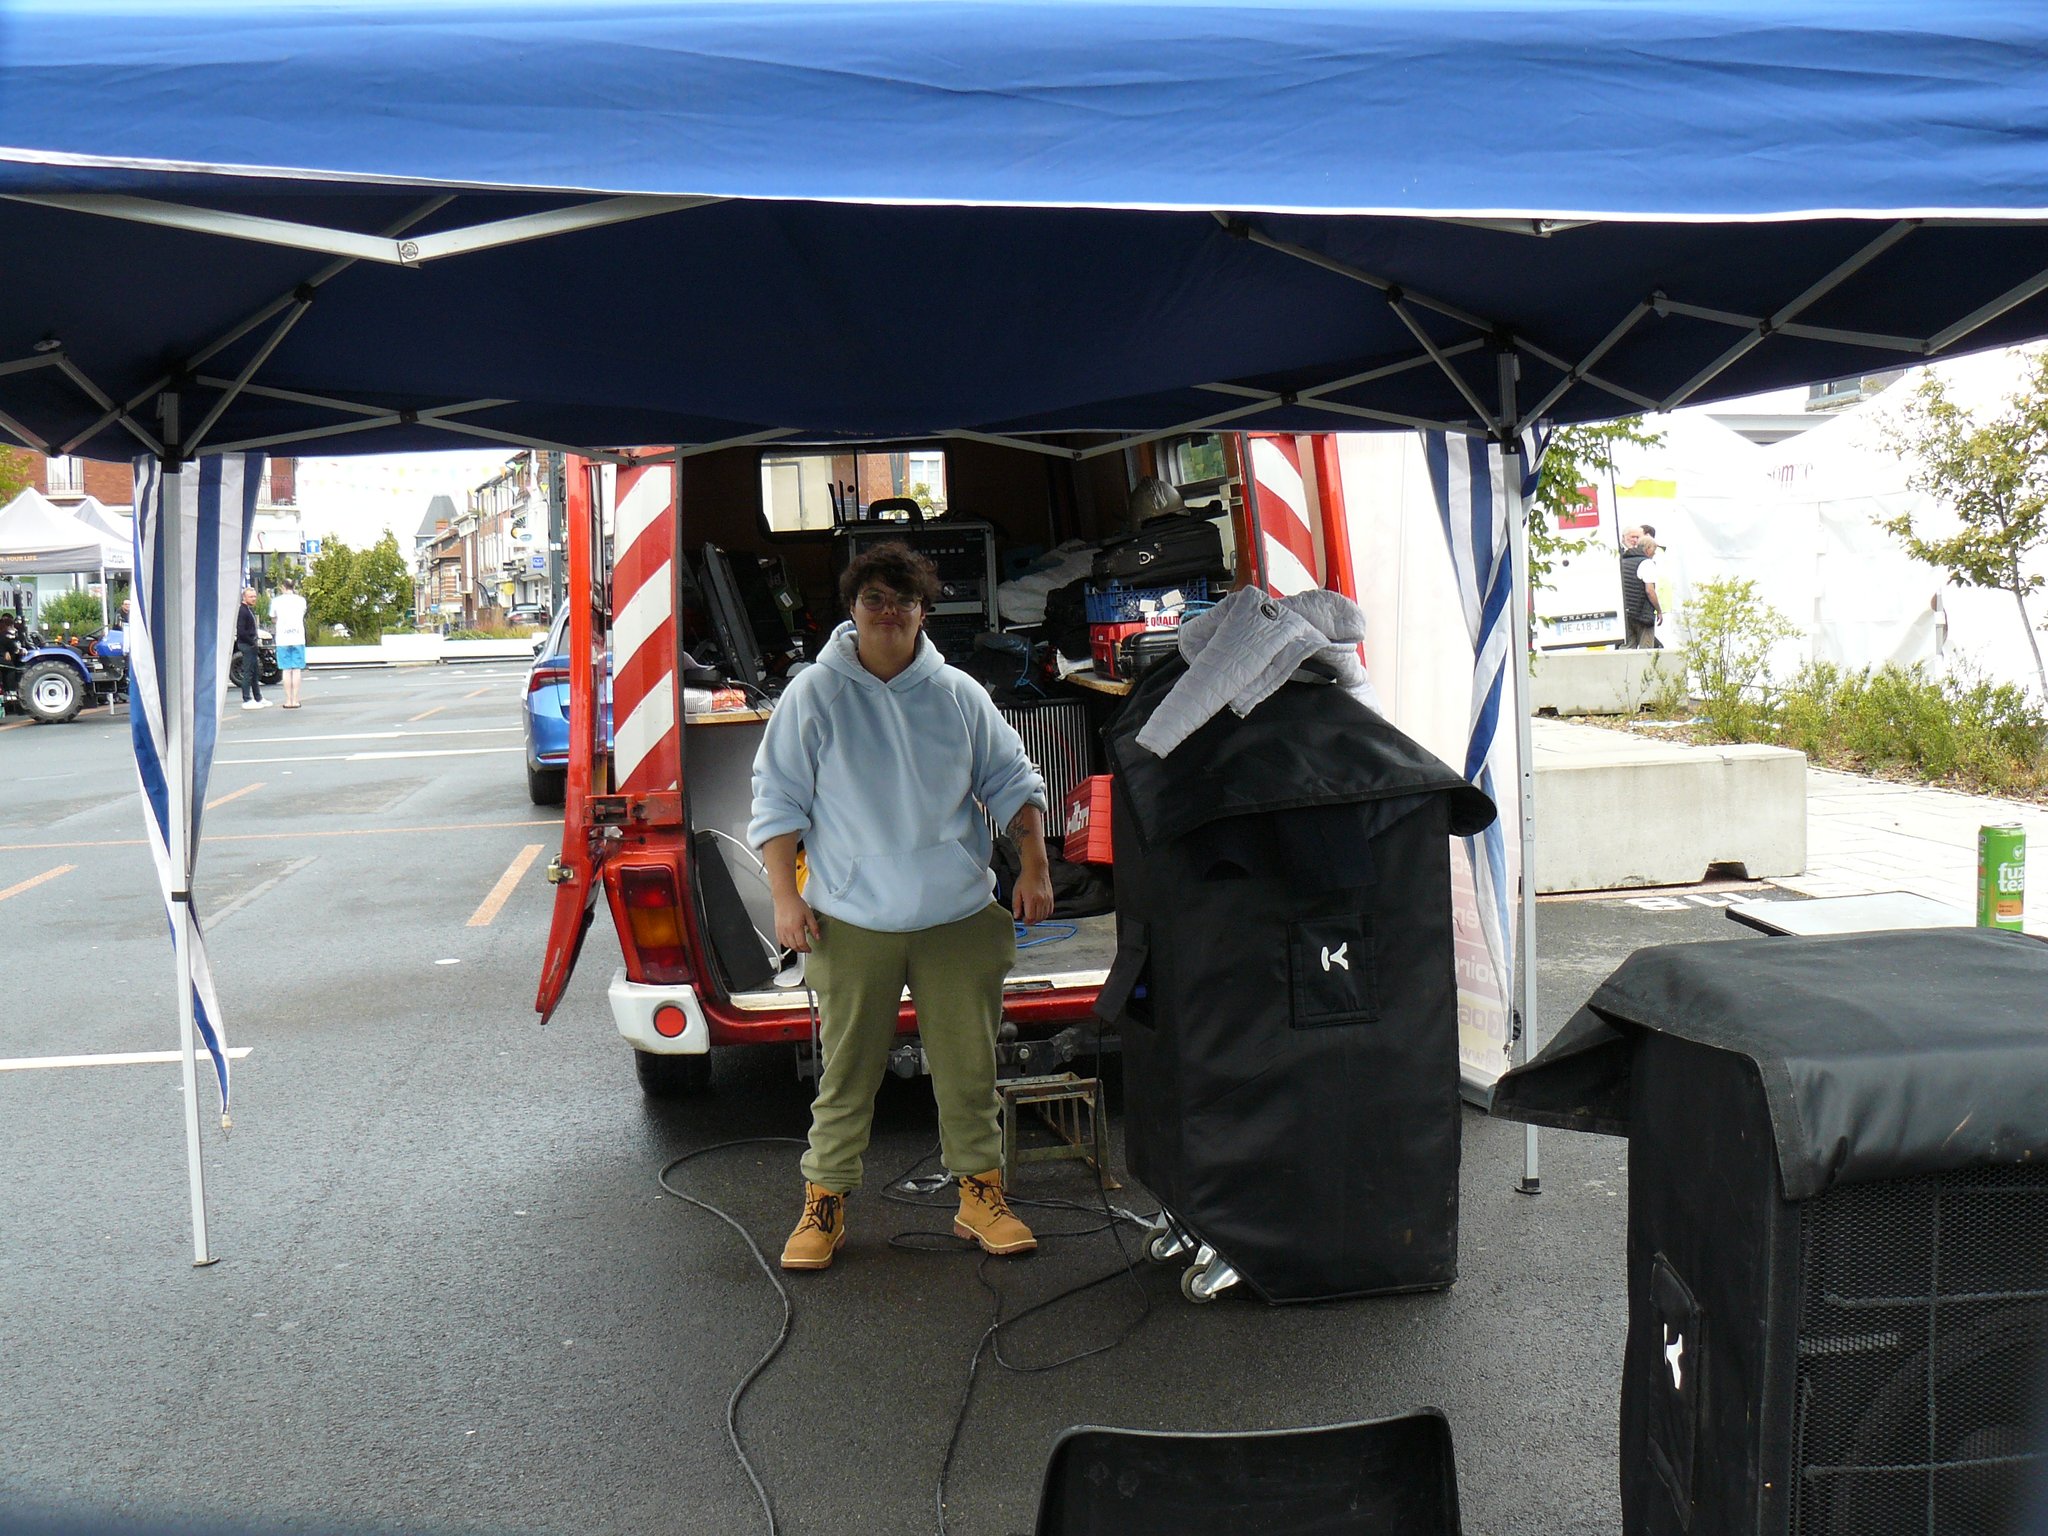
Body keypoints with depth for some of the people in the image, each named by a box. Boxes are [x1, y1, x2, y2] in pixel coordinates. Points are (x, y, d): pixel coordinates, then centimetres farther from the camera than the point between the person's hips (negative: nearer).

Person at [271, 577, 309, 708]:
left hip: (282, 639, -1)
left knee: (287, 670, 2)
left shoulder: (276, 601, 0)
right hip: (298, 638, 1)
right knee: (297, 669, 2)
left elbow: (273, 619, 9)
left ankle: (288, 700, 1)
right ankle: (295, 700, 0)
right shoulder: (301, 600, 3)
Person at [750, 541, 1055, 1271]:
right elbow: (777, 800, 1)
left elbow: (1012, 782, 13)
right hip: (850, 921, -2)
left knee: (969, 1065, 9)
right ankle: (825, 1201, 20)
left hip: (958, 917, 2)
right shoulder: (814, 694, -2)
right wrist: (786, 897, -6)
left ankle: (981, 1194, 23)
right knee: (847, 1069, 6)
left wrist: (1034, 867, 4)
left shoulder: (959, 694, 5)